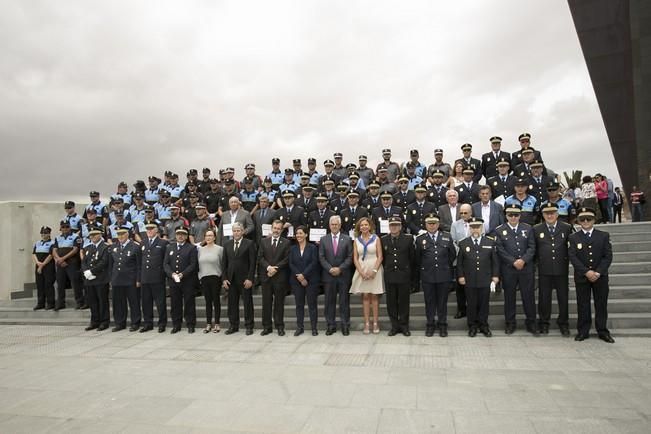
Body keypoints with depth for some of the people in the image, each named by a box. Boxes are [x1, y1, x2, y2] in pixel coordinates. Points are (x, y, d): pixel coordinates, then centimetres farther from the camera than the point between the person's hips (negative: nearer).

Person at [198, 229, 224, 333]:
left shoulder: (220, 249, -3)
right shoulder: (200, 249, 8)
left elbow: (223, 264, -2)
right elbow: (198, 264, 11)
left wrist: (223, 278, -5)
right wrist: (199, 277, 6)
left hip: (215, 278, -3)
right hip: (203, 278, 3)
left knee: (216, 301, 3)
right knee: (208, 301, 9)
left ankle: (216, 324, 11)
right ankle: (208, 324, 16)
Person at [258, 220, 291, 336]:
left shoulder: (286, 242, 4)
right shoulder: (264, 241, 11)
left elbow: (287, 259, -4)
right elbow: (260, 258, 3)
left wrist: (275, 268, -12)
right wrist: (268, 267, -12)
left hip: (280, 277, -2)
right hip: (266, 276, 2)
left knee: (279, 303, 4)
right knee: (266, 302, 6)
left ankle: (280, 326, 12)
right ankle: (267, 326, 15)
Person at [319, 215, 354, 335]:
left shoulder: (347, 239, 4)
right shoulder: (323, 239, 7)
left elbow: (350, 257, -1)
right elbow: (321, 257, 2)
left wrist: (340, 268, -12)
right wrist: (330, 269, -11)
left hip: (343, 275, -1)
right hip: (328, 275, 1)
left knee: (344, 301, 5)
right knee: (329, 301, 5)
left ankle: (345, 325, 13)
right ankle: (331, 325, 14)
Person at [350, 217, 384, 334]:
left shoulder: (376, 239, 3)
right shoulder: (356, 240, 8)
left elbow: (380, 257, -1)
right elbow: (355, 258, 4)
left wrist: (374, 271, -12)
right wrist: (361, 272, -8)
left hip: (375, 270, -1)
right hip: (362, 271, 2)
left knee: (374, 296, 1)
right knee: (365, 296, 2)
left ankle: (375, 323, 6)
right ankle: (367, 323, 5)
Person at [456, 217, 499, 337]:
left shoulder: (490, 243, 4)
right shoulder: (463, 244, 3)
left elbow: (495, 261, 6)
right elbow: (459, 262, 5)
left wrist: (495, 276, 1)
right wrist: (460, 276, -1)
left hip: (485, 280, 1)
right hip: (469, 281, 0)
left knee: (484, 304, 8)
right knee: (471, 304, 7)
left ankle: (483, 325, 23)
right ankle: (472, 326, 19)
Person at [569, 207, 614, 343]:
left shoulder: (604, 236, 5)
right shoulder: (574, 237, 4)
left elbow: (608, 256, -1)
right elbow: (573, 257, -5)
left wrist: (598, 272, -13)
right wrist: (586, 272, -15)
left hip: (600, 276, 1)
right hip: (581, 277, 0)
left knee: (601, 304, 7)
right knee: (583, 305, 4)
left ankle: (602, 331, 18)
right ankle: (583, 331, 12)